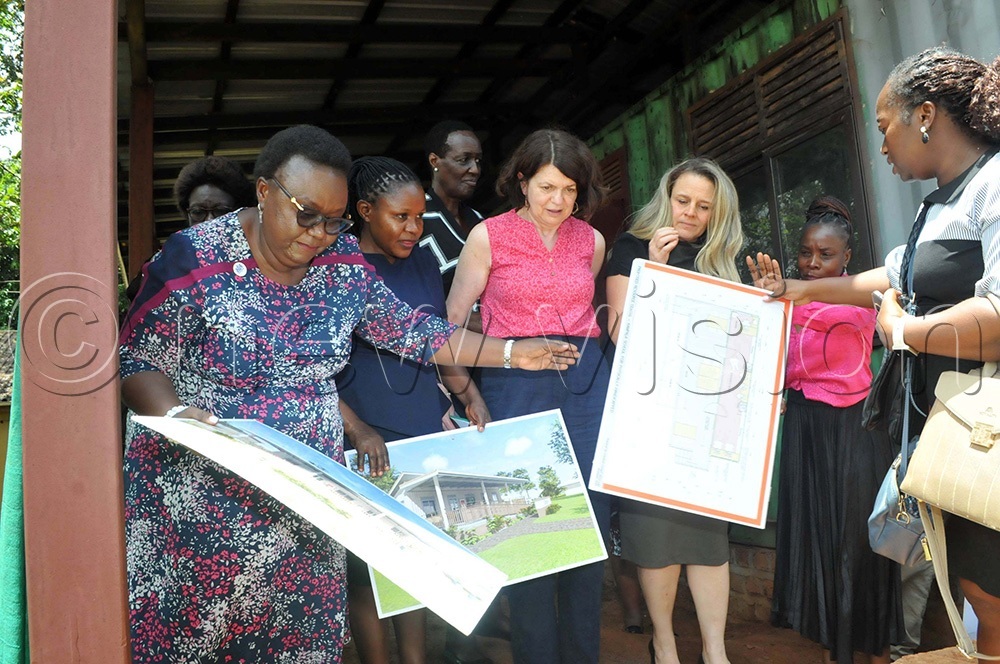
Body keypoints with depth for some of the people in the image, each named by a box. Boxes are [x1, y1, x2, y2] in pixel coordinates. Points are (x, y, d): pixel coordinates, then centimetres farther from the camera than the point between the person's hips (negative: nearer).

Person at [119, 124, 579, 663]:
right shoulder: (196, 258, -12)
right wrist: (175, 413, -29)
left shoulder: (342, 262, 1)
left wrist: (512, 353, 6)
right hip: (201, 502, -3)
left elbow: (410, 330, 8)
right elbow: (136, 360, -8)